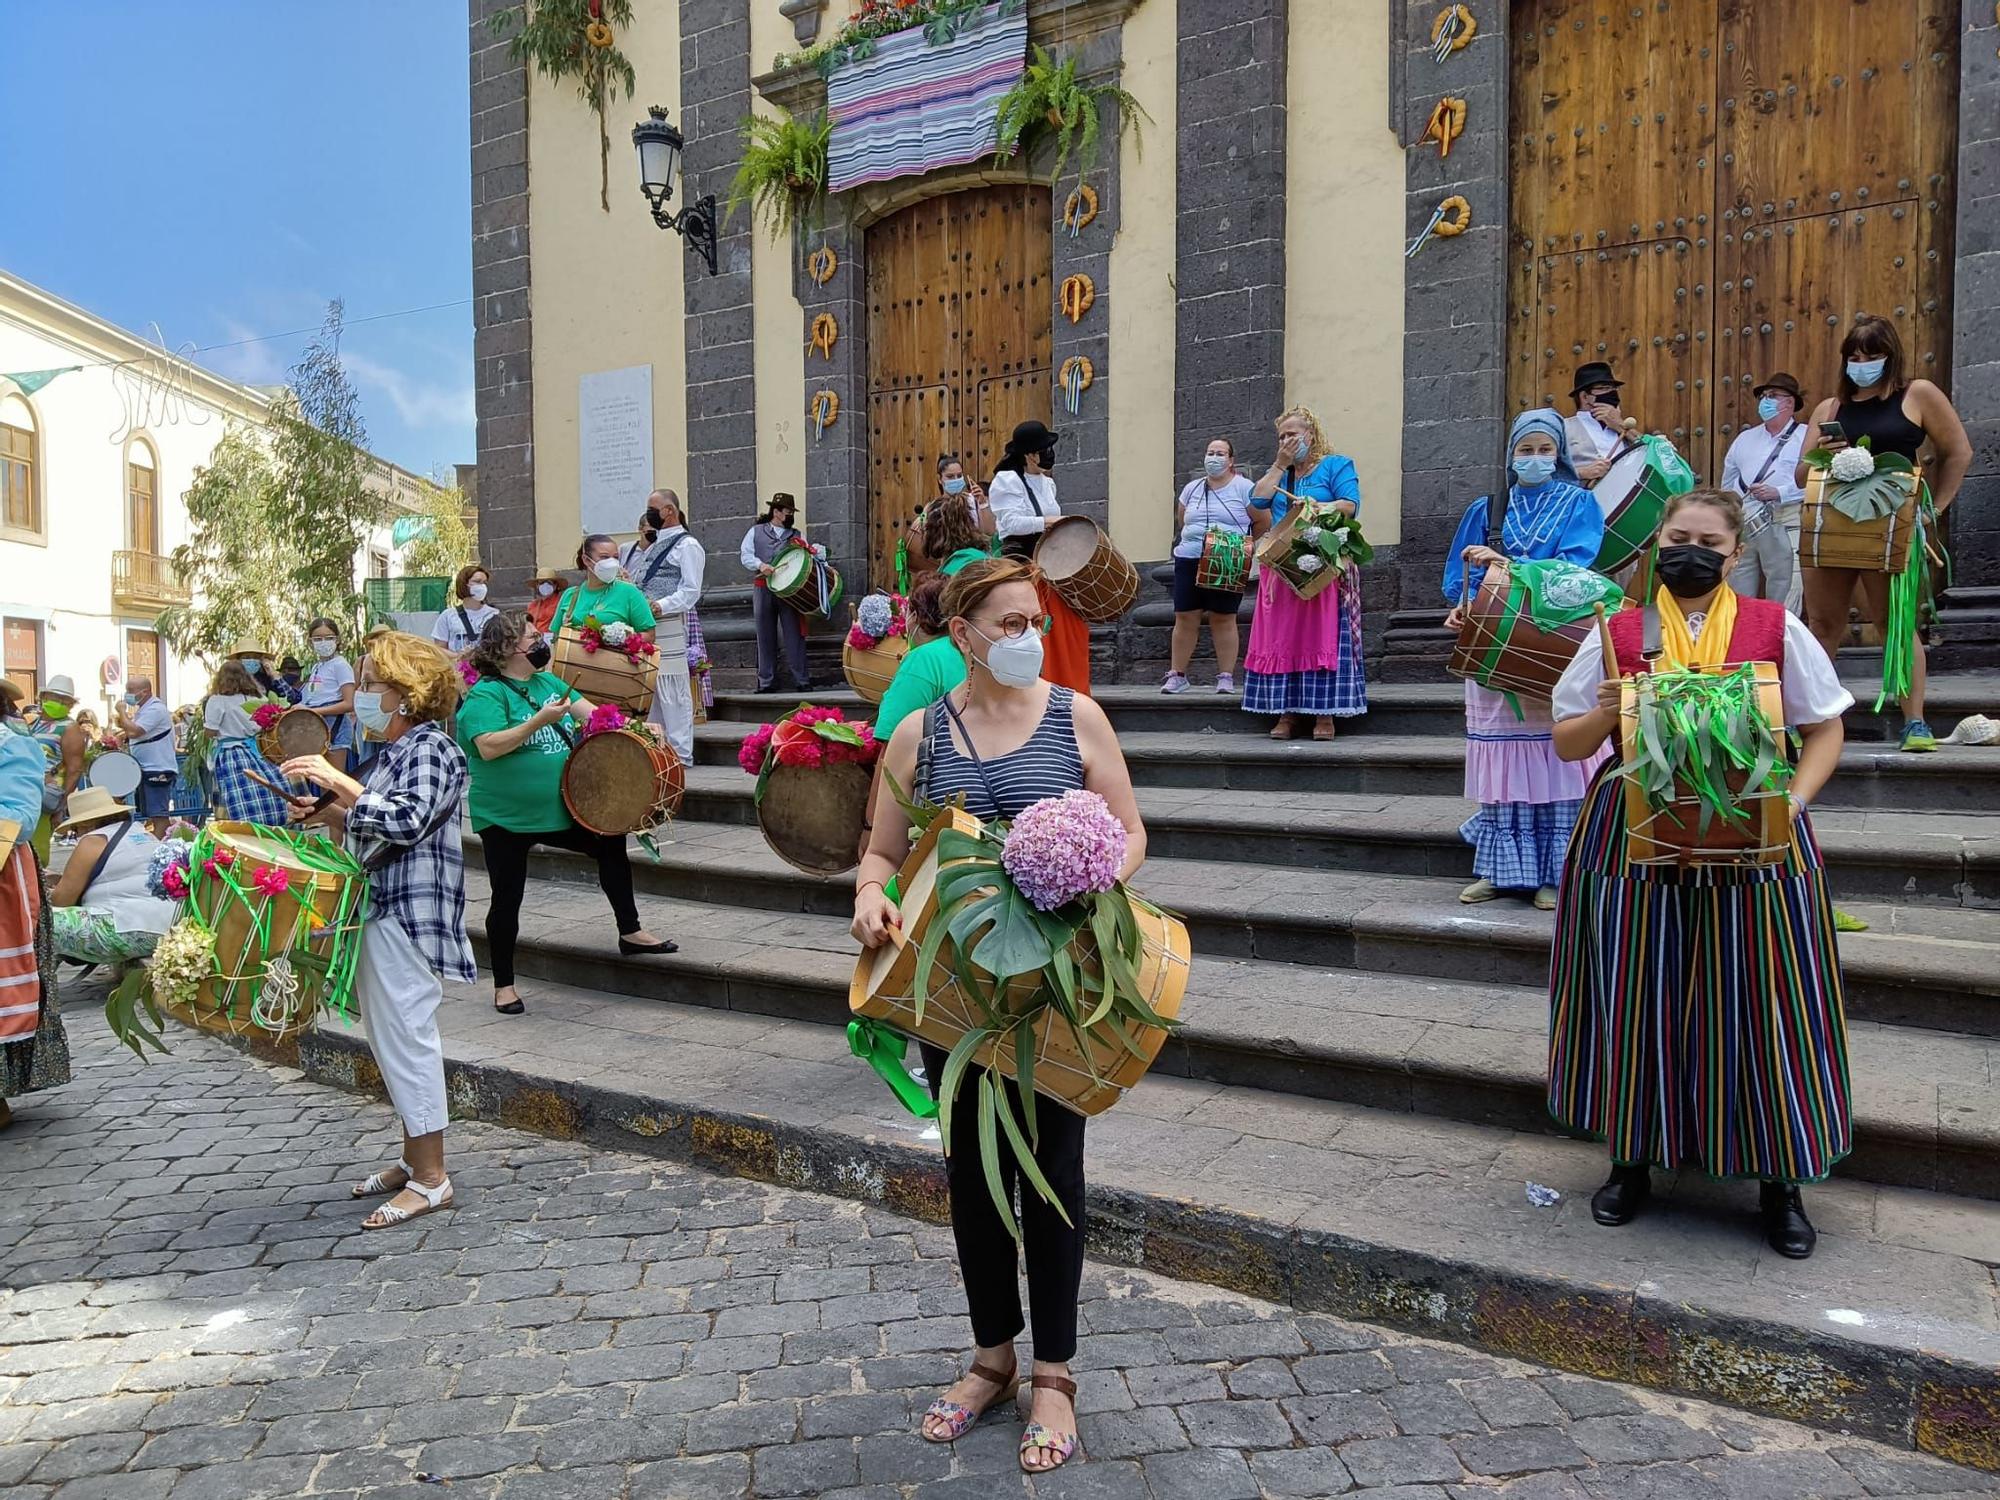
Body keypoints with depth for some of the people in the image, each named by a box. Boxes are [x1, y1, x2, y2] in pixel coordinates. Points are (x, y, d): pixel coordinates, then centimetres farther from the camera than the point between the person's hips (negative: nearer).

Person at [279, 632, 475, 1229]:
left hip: (408, 915, -10)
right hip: (379, 911, 10)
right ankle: (414, 1159, 27)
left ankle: (431, 1179, 3)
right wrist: (328, 813, 7)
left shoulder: (431, 748, -13)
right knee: (393, 1040, 15)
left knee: (405, 1038, -6)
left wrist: (339, 782, -24)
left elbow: (407, 822, -27)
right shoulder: (392, 751, 16)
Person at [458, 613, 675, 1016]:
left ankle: (630, 932, 27)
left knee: (611, 843, 12)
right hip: (505, 817, -7)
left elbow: (588, 710, 1)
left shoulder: (547, 682, 7)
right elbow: (488, 747, -26)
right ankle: (504, 985, 20)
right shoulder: (485, 694, -15)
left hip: (559, 811, 7)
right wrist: (539, 721, -31)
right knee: (507, 900, 4)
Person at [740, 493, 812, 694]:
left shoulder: (795, 536, 16)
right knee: (766, 637, 4)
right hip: (762, 589, 0)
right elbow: (744, 554, 4)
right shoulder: (756, 532, 12)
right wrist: (760, 565, -14)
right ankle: (766, 681, 10)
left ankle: (801, 681, -2)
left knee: (794, 635, -5)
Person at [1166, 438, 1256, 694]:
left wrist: (1250, 543, -9)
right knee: (1185, 618, 2)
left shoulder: (1244, 488, 1)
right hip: (1188, 560, 4)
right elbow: (1181, 521, 27)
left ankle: (1226, 677, 5)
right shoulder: (1191, 488, 14)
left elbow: (1264, 522, 0)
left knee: (1223, 619, -2)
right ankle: (1176, 675, 9)